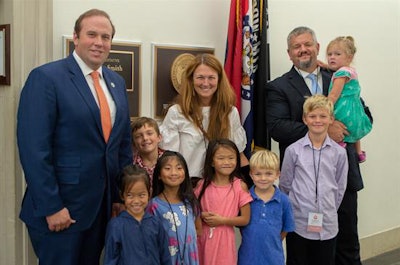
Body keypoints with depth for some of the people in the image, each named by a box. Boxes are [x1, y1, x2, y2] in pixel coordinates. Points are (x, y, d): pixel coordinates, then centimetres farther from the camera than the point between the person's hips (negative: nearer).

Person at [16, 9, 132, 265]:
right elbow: (34, 149, -16)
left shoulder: (117, 82, 9)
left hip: (104, 203, 6)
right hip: (61, 207, -6)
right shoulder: (46, 77, -12)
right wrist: (51, 207, -18)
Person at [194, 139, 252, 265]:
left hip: (224, 238, -2)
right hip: (203, 237, 2)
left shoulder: (240, 186, -8)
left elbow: (245, 219, -5)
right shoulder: (202, 184, -1)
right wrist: (202, 215, -11)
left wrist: (222, 220, -15)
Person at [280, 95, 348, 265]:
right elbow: (284, 185, 4)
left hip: (327, 225, 1)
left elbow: (340, 188, 8)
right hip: (298, 223, -1)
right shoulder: (293, 150, -4)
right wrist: (293, 208, 7)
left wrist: (329, 211, 8)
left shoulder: (339, 152, 0)